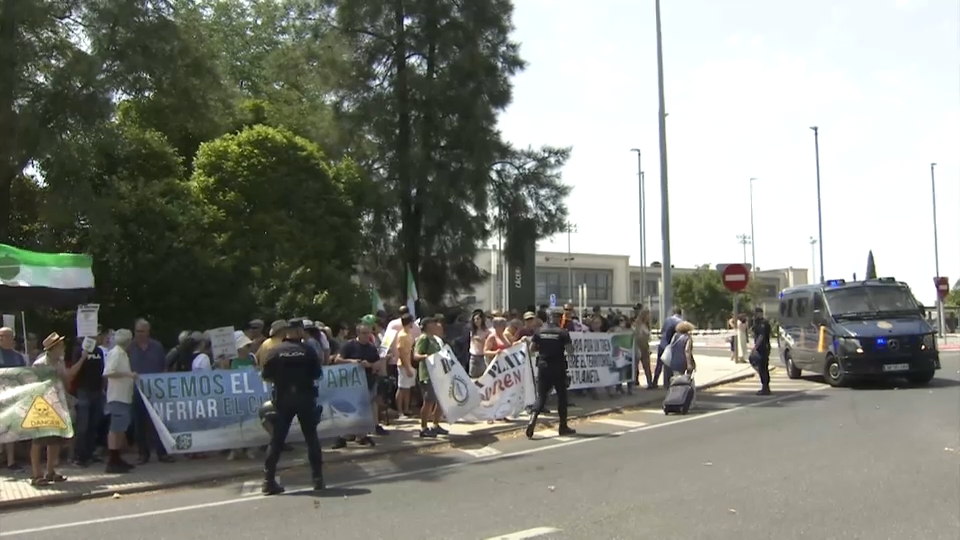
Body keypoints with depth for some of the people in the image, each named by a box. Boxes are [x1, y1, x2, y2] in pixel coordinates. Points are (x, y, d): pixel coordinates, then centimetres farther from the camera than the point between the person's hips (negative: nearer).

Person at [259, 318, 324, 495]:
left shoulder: (274, 351, -5)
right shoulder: (308, 351, -6)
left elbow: (266, 376, -2)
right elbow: (317, 374, -2)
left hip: (283, 399, 1)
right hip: (305, 398, -1)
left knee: (277, 440, 7)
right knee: (311, 437, 10)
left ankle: (268, 481, 6)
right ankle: (318, 478, 10)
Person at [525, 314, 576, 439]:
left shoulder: (539, 332, 3)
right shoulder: (563, 332, -6)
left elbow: (532, 349, 2)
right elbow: (570, 350, -11)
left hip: (543, 366, 2)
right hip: (558, 367, -2)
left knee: (541, 396, 6)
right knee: (562, 396, 10)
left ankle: (533, 419, -17)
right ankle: (563, 426, 15)